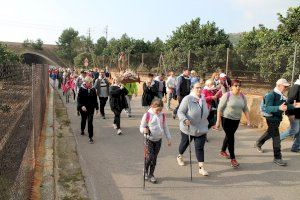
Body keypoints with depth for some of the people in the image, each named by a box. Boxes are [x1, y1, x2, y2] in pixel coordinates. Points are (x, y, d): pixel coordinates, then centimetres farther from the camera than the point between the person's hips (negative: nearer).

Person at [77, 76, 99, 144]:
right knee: (83, 120, 20)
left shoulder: (93, 89, 0)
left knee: (90, 122, -7)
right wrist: (81, 106, -27)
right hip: (83, 108, -1)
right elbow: (79, 99, -11)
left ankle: (90, 137, -3)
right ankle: (82, 130, 50)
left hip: (91, 108, 1)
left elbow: (95, 99, 8)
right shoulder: (81, 89, -9)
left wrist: (97, 108, 9)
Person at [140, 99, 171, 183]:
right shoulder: (147, 115, -11)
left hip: (158, 140, 4)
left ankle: (151, 175, 23)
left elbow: (165, 127, 12)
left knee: (154, 158, 8)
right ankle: (145, 171, 19)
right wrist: (144, 130, -29)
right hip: (149, 139, -3)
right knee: (150, 156, -9)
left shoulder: (162, 116, 2)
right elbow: (141, 127, -6)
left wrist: (168, 138, 11)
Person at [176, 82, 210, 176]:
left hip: (201, 129, 4)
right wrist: (184, 120, -36)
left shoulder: (203, 99, 4)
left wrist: (205, 121, 22)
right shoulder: (187, 99, -18)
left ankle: (201, 168, 4)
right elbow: (180, 112, -20)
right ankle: (180, 156, 47)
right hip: (188, 128, -4)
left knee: (200, 147, 0)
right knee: (185, 143, 18)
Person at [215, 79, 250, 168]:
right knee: (230, 137, -5)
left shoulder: (242, 96, 2)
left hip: (236, 120, 6)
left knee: (229, 136, 19)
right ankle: (233, 158, 4)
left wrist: (248, 120, 3)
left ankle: (223, 151, 40)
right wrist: (218, 121, -16)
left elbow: (245, 109, 9)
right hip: (226, 119, -5)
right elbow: (220, 108, -14)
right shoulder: (227, 95, -14)